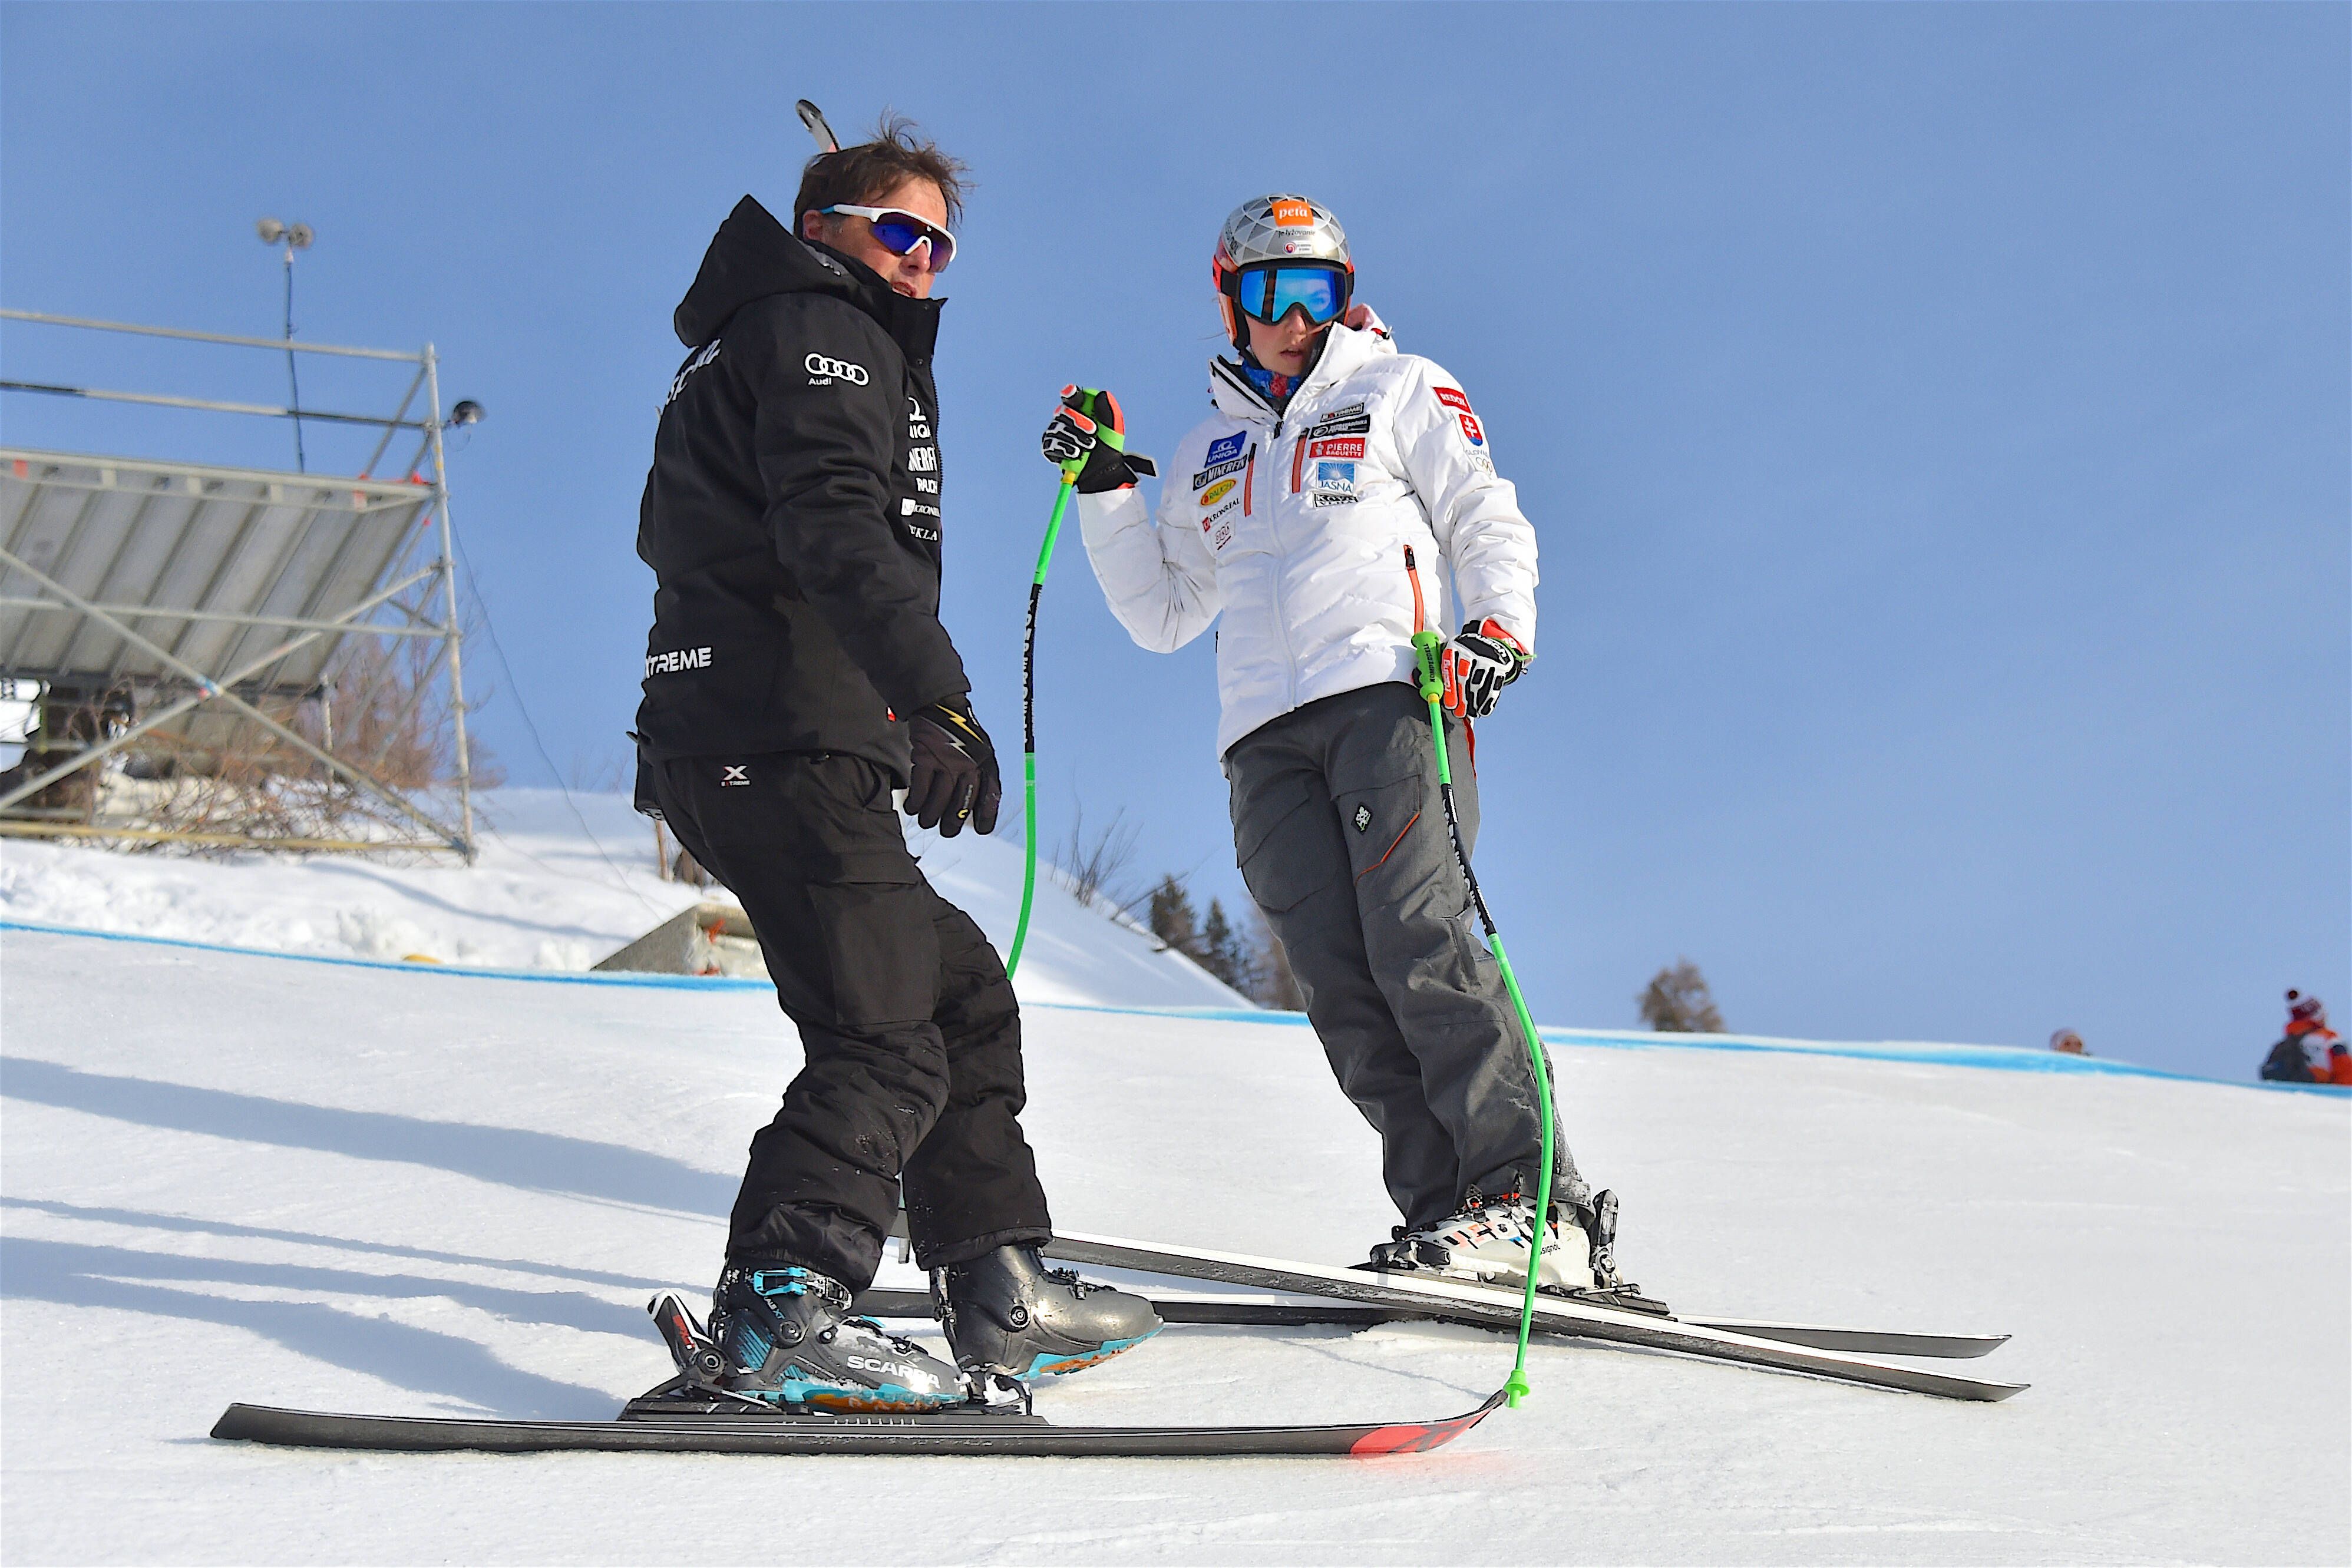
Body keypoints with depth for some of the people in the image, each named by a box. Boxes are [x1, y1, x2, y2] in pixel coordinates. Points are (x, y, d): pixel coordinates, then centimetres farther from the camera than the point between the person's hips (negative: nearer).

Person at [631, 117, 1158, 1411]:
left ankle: (997, 1294, 16)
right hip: (790, 747, -11)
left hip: (721, 745, 11)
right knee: (886, 1044, -17)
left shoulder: (746, 349, 30)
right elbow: (834, 526, -21)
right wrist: (934, 698, -32)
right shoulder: (824, 334, -2)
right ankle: (779, 1313, -27)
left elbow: (673, 534, 41)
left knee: (962, 991, 15)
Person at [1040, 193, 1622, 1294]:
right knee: (1340, 979, -14)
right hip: (1268, 739, 4)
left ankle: (1537, 1207, -27)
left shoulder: (1400, 390, 18)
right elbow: (1163, 615, 27)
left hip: (1393, 696, -4)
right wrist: (1104, 487, 17)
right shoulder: (1211, 452, 29)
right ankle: (1446, 1208, -17)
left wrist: (1499, 625, -10)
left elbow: (1489, 523, 10)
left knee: (1419, 945, -23)